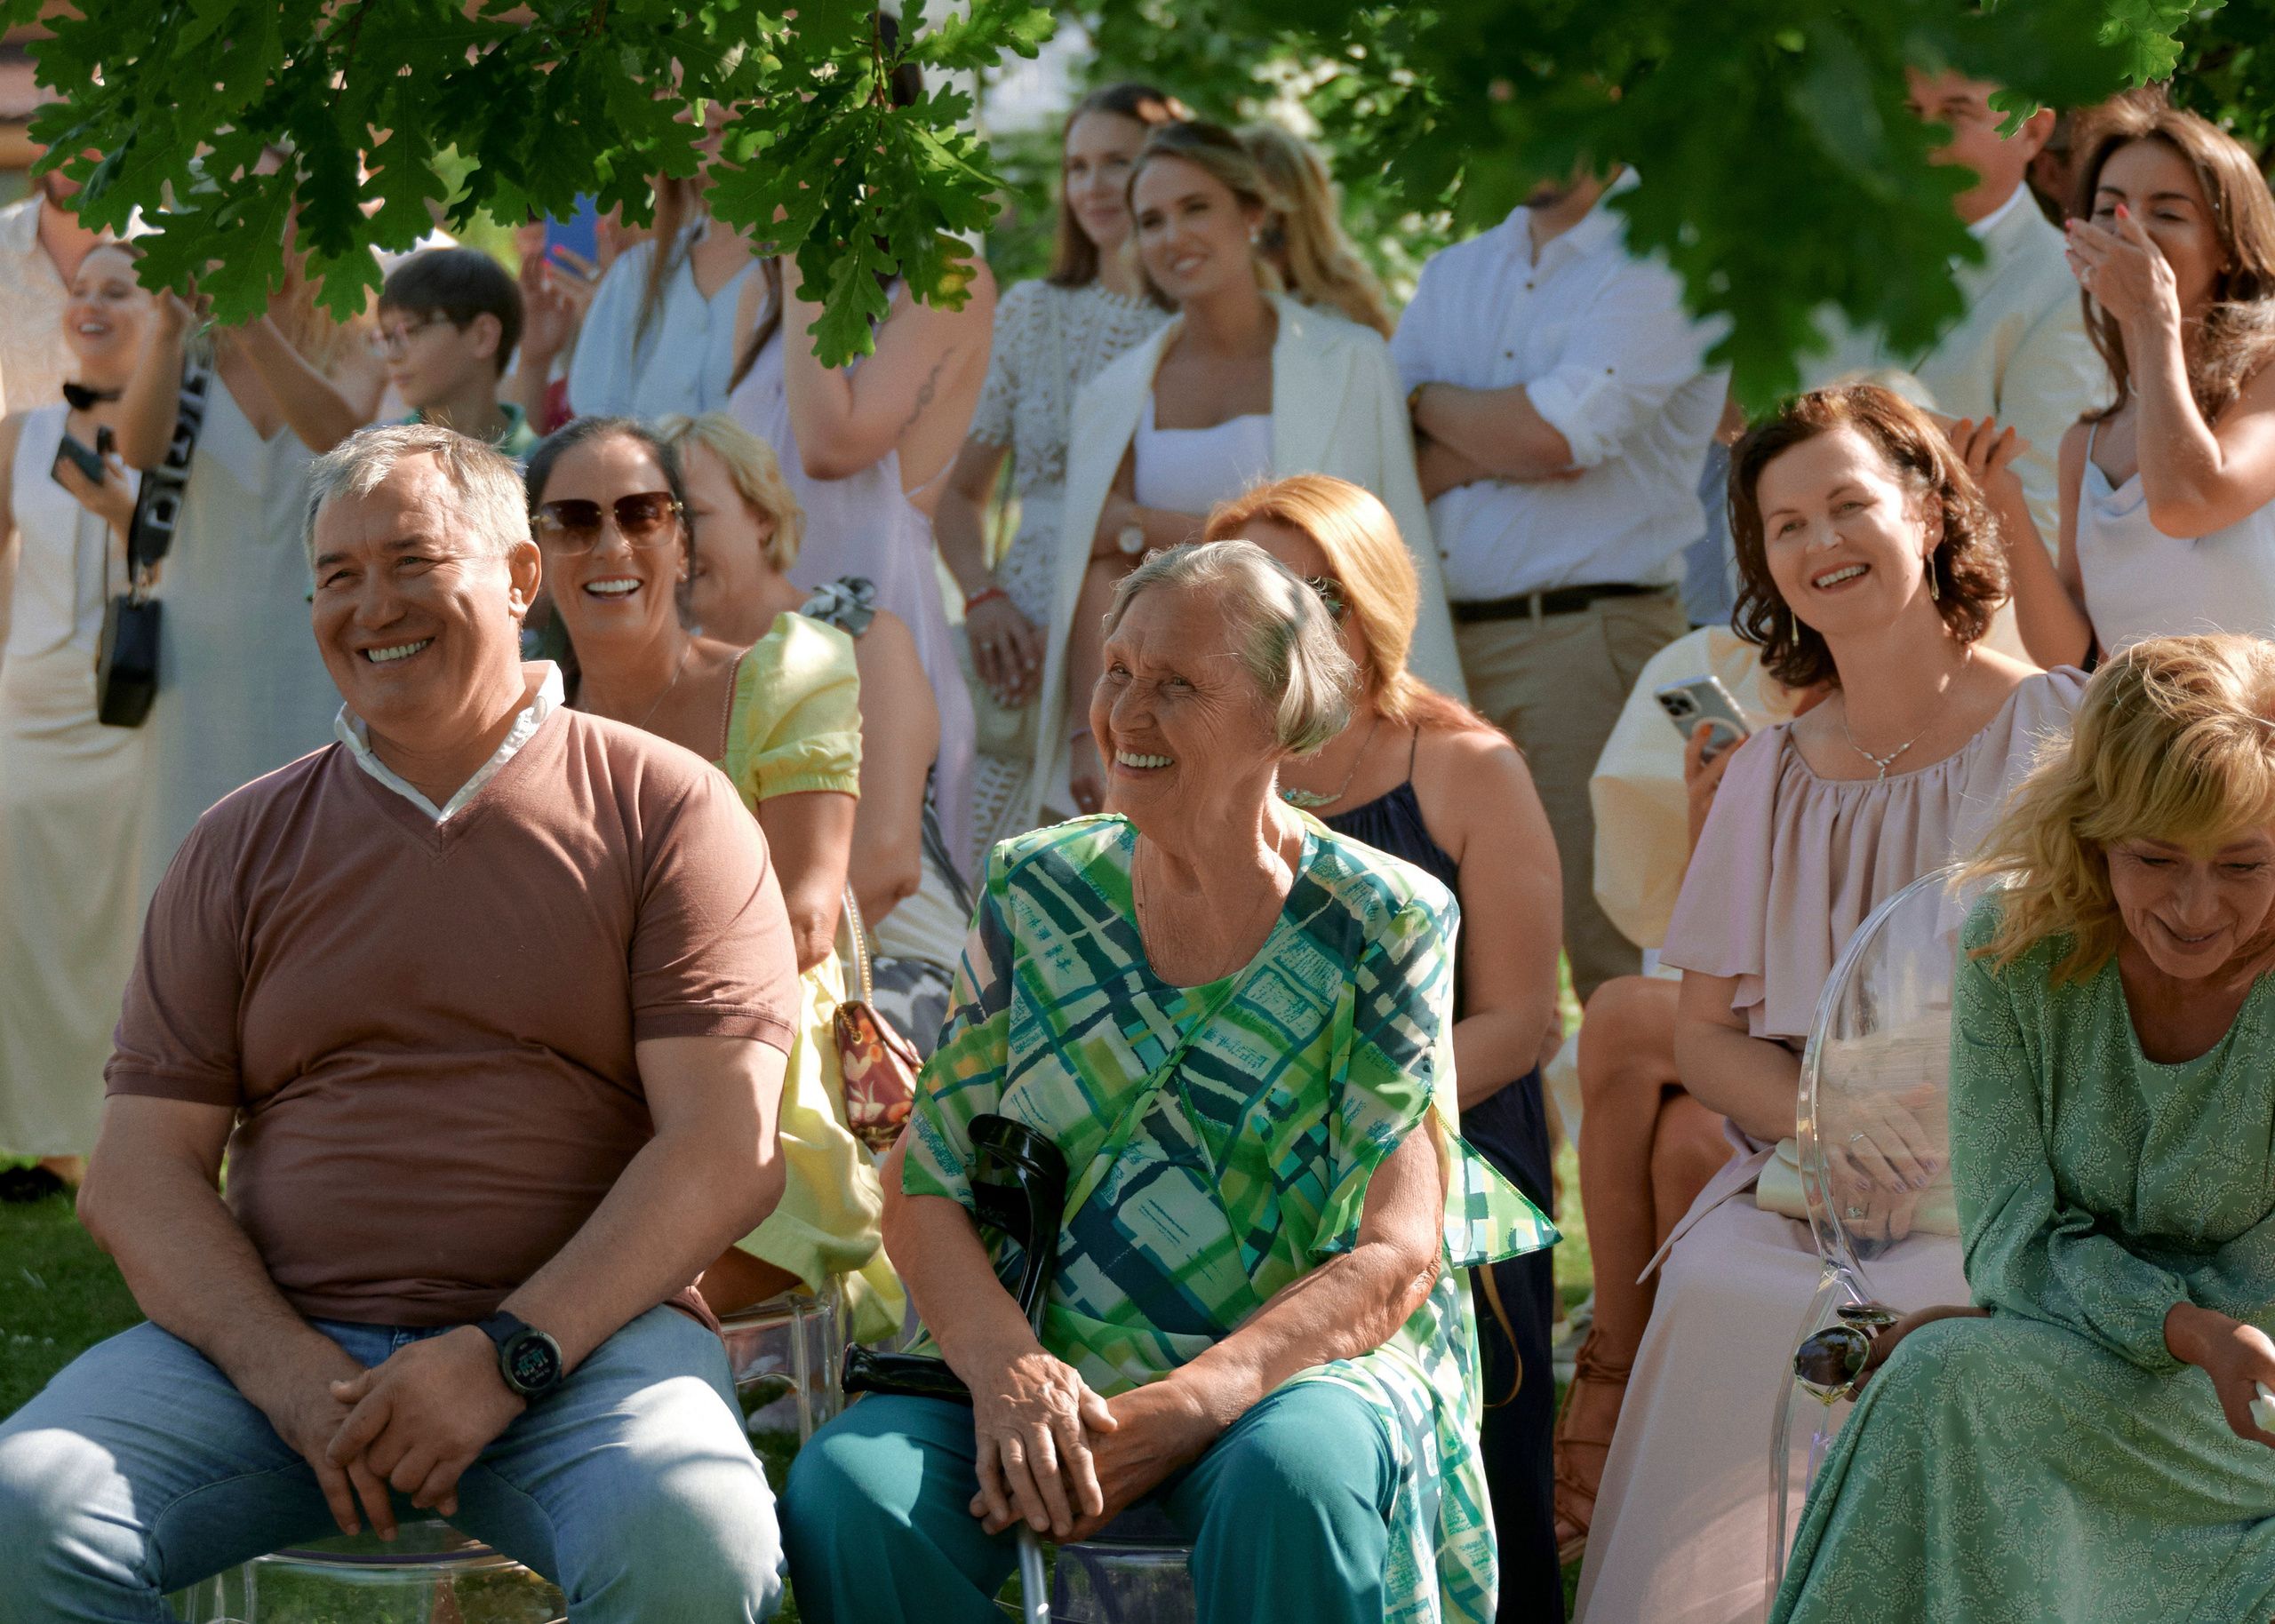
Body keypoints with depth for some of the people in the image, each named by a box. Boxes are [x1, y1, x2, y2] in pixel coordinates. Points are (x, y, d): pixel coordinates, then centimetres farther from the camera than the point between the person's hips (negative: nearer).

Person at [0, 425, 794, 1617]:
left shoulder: (666, 810, 6)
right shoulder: (240, 848, 14)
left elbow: (729, 1150, -3)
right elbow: (137, 1173, 8)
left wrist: (508, 1356, -15)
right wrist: (292, 1376, -11)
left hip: (579, 1339, -2)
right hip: (269, 1338, 2)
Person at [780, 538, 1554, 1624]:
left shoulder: (1385, 925, 0)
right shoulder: (1038, 893, 9)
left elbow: (1394, 1259, -7)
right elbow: (922, 1187, 5)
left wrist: (1176, 1414, -21)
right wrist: (1004, 1369, -16)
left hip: (1299, 1368, -3)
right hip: (1040, 1372, 3)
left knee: (1297, 1476, -38)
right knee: (846, 1490, -28)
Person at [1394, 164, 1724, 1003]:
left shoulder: (1664, 262, -2)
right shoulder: (1453, 275, 19)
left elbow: (1552, 433, -14)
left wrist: (1431, 400, 4)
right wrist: (1496, 445, -9)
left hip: (1590, 639, -6)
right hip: (1444, 641, 6)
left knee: (1610, 946, -11)